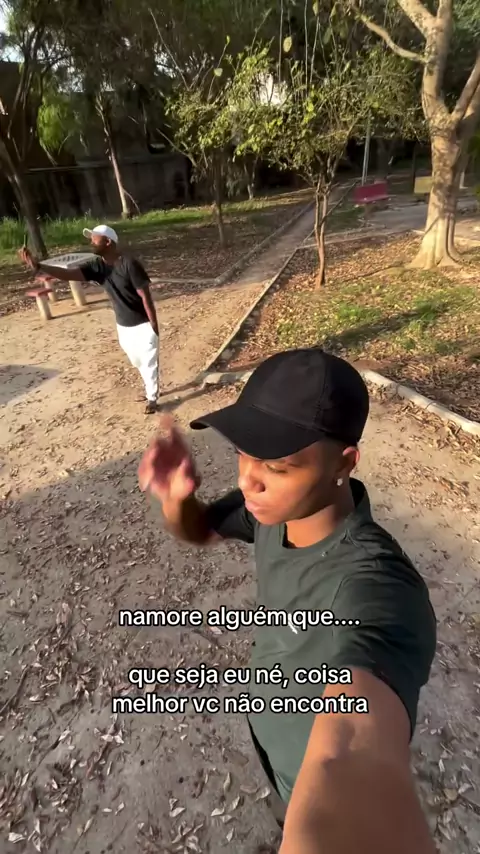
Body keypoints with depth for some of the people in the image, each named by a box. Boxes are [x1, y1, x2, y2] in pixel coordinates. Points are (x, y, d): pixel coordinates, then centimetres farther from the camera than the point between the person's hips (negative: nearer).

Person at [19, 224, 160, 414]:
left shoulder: (129, 264, -21)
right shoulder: (97, 266, -2)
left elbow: (145, 295, -19)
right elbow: (69, 273, -15)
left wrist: (154, 325, -18)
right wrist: (38, 266, -30)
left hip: (143, 326, -7)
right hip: (123, 327, 7)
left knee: (148, 363, 6)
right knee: (138, 363, 21)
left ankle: (151, 397, 26)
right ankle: (151, 388, 45)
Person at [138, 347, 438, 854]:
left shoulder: (375, 589, -44)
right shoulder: (281, 501, -23)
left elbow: (356, 750, -62)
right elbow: (200, 530, -8)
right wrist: (175, 497, -30)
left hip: (318, 763, -5)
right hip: (268, 719, 6)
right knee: (284, 798, 36)